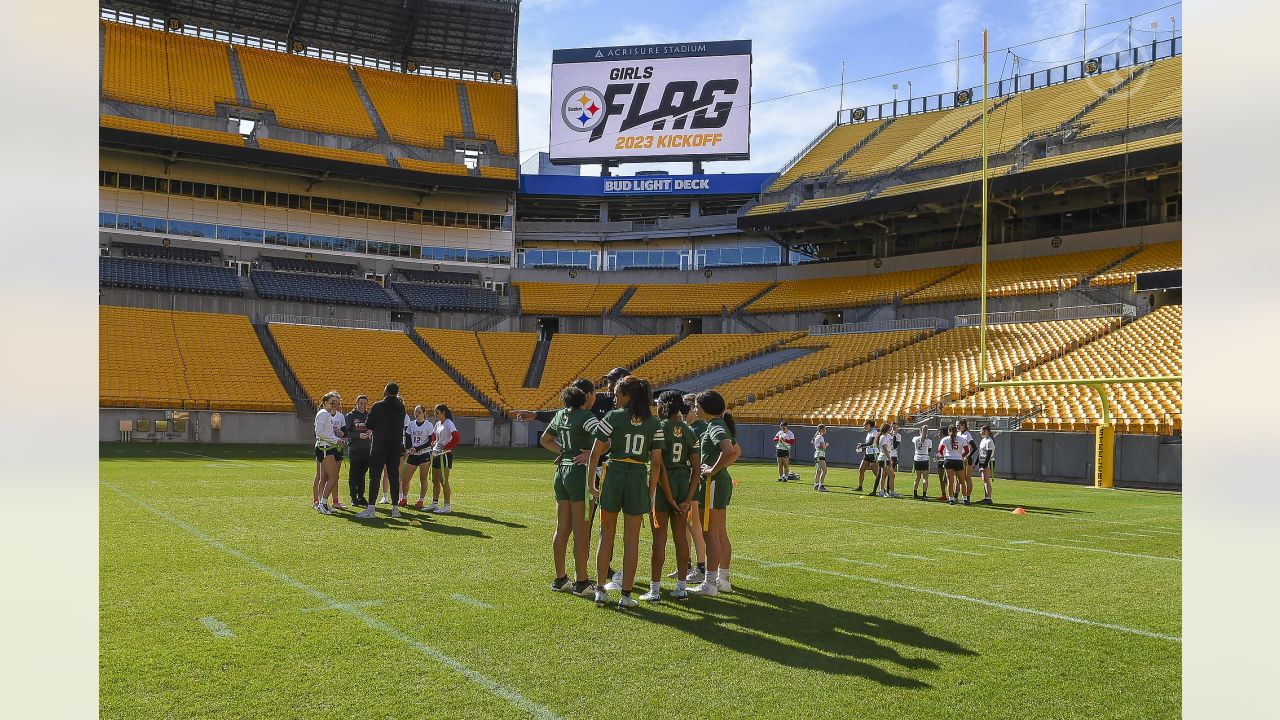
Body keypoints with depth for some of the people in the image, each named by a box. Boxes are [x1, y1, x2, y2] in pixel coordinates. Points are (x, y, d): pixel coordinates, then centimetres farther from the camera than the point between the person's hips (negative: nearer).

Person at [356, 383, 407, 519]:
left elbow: (368, 425, -3)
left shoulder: (377, 406, -8)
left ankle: (370, 508, -7)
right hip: (396, 445, 4)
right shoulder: (401, 407, 4)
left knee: (375, 475, -2)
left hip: (379, 445, -4)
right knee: (394, 476, 8)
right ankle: (395, 508, 8)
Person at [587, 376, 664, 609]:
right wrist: (651, 491, 8)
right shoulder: (653, 423, 4)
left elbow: (596, 453, -4)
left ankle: (601, 590, 16)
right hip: (638, 479, 1)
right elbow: (656, 462, 1)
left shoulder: (613, 417, -3)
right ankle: (626, 594, 10)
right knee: (631, 540, 7)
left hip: (613, 475, -1)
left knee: (606, 536, 11)